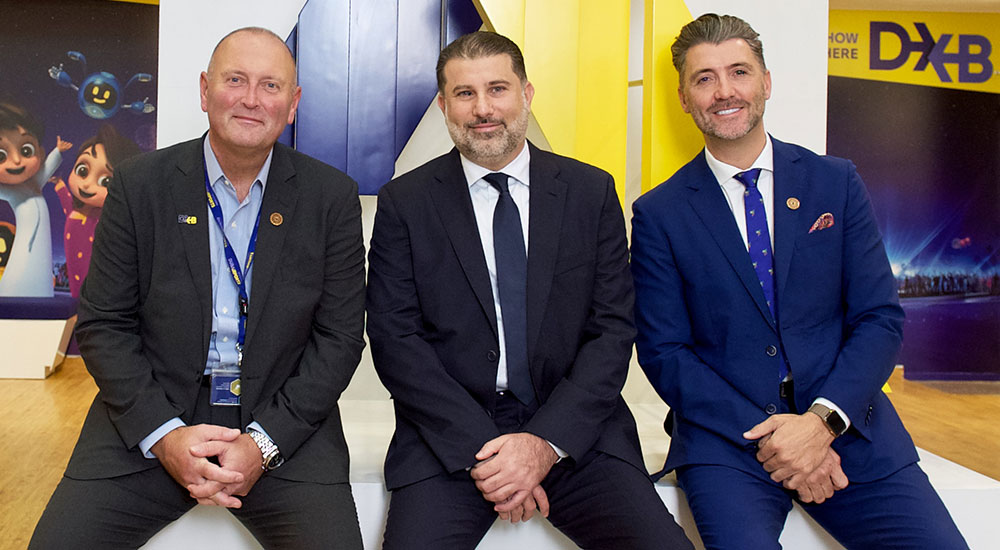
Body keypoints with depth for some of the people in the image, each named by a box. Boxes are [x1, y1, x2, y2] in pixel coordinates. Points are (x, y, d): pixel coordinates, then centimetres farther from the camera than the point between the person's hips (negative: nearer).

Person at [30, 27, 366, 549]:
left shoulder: (332, 197, -2)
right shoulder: (138, 185, -1)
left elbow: (339, 336, -2)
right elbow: (103, 325, 0)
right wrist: (163, 435, -12)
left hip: (283, 419, 0)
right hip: (149, 417, 1)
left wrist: (263, 443, -12)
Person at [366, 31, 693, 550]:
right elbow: (394, 339, -3)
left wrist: (547, 442, -12)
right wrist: (481, 449, -13)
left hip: (572, 429, 1)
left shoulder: (591, 192, 6)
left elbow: (612, 331, 1)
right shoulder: (404, 203, 3)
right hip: (450, 436, 0)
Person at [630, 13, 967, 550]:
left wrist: (822, 420, -13)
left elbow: (880, 319, 3)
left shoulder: (836, 183, 7)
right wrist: (764, 435, -13)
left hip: (847, 424, 3)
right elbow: (662, 351, -1)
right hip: (725, 437, -2)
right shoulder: (658, 214, 2)